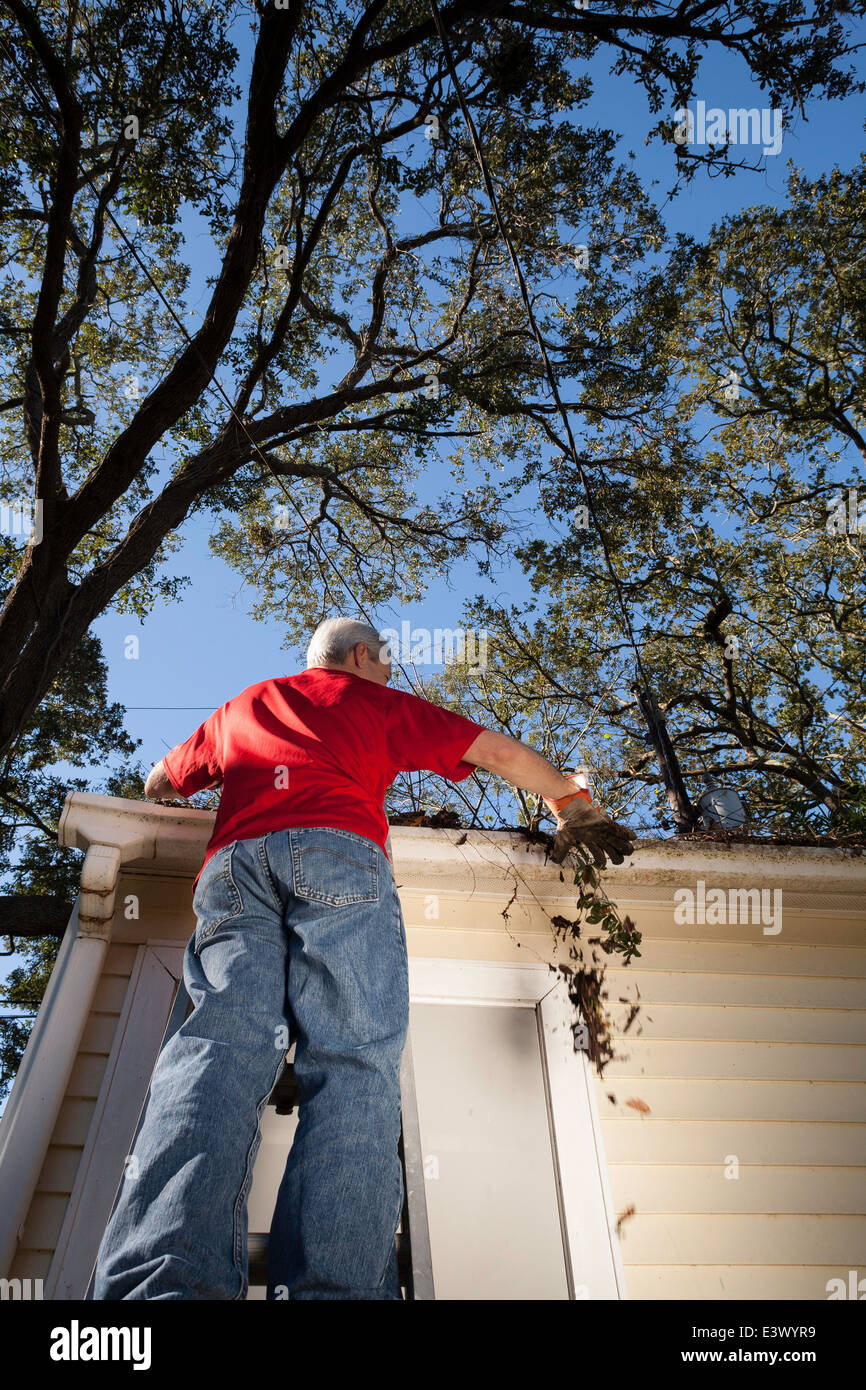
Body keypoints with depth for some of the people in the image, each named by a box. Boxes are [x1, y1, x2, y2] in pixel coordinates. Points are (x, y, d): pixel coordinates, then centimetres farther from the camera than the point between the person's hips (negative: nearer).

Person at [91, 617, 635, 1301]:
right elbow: (500, 752, 25)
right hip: (337, 854, -3)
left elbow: (158, 783, 46)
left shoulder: (239, 708, 35)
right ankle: (332, 1285, -31)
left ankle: (161, 1280, -35)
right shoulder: (377, 702, 26)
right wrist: (572, 805, 38)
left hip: (233, 860, 4)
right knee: (354, 1063, -13)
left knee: (223, 1045, -15)